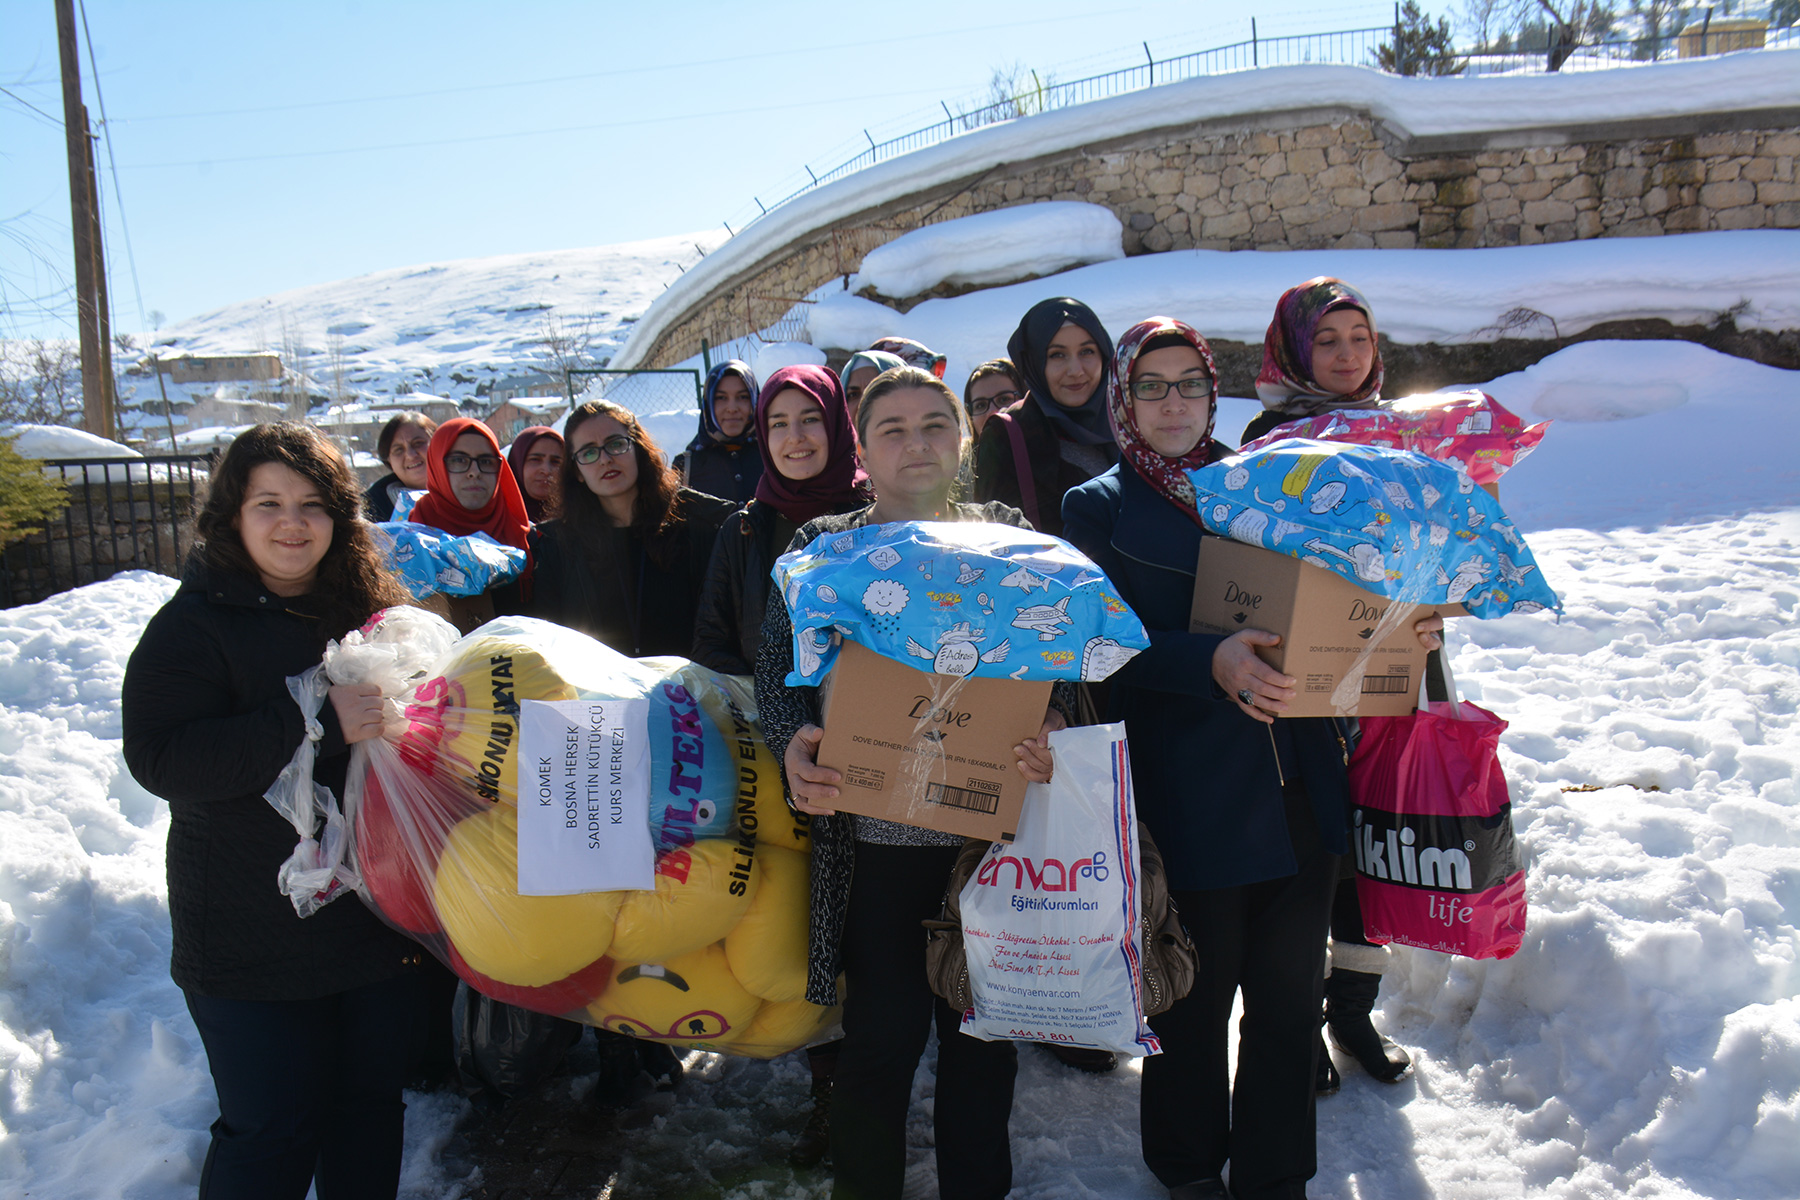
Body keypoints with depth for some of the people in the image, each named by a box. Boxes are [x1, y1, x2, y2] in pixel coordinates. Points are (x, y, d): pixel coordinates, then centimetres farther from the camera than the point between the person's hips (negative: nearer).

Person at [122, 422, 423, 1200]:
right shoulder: (193, 625, -9)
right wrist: (318, 723, -26)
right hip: (255, 939, -4)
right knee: (272, 1134, 5)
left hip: (377, 920, 5)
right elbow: (158, 757, -21)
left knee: (372, 1108, 17)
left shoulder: (380, 606, 4)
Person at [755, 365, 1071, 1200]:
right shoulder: (823, 546, 6)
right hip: (875, 833, -1)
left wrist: (1049, 725, -17)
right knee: (883, 1032, 4)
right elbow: (778, 659, 2)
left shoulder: (1009, 537, 8)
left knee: (985, 1028, 11)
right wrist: (792, 745, -18)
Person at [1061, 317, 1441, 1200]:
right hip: (1190, 801, -4)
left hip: (1298, 786, 4)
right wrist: (1210, 663, -26)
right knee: (1196, 996, 10)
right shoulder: (1097, 508, 3)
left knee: (1289, 995, 11)